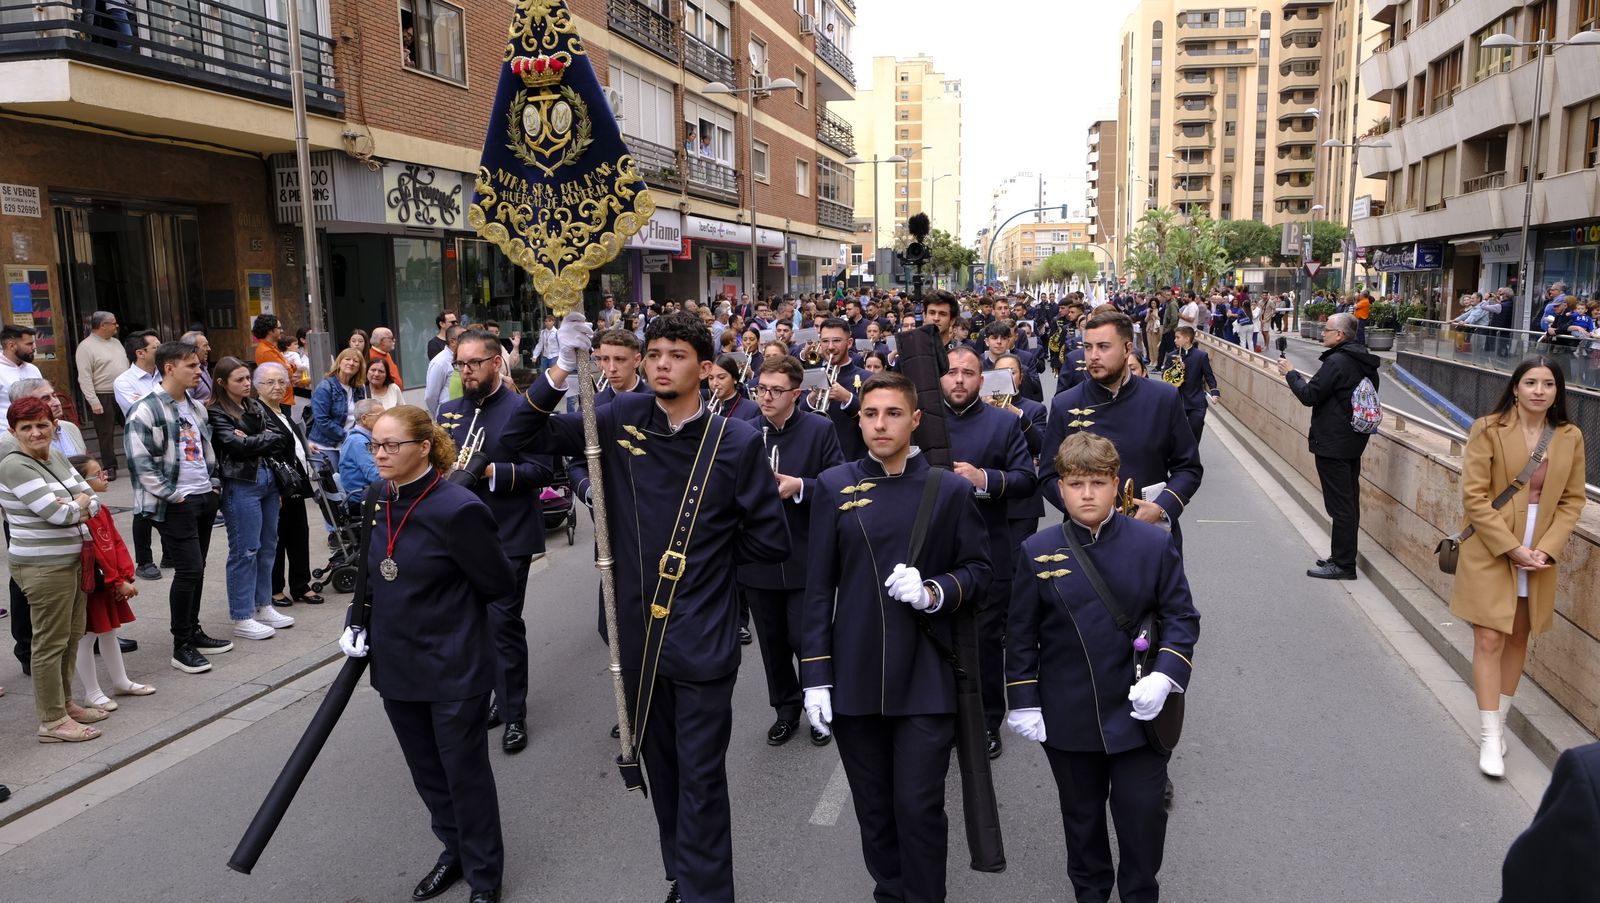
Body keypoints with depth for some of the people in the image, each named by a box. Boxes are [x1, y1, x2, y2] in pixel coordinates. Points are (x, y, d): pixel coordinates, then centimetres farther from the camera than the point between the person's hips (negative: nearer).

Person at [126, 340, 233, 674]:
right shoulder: (147, 410, -13)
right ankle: (182, 646, 3)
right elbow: (141, 462, -17)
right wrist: (171, 495, -16)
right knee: (189, 570, -8)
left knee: (197, 569, 14)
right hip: (175, 505, -8)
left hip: (204, 498, 8)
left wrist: (214, 482, 14)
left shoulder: (195, 407, 14)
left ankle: (194, 632, 26)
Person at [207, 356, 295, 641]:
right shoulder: (217, 413, -5)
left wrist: (251, 440, -10)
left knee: (267, 546, 12)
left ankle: (263, 606, 24)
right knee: (245, 550, -4)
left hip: (267, 479, 7)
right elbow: (235, 445, -18)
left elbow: (279, 440, 7)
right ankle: (242, 618, 4)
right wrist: (266, 439, -4)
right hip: (241, 485, -7)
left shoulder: (256, 407, 15)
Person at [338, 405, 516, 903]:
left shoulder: (457, 508, -22)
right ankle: (455, 851, 43)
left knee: (465, 774, 8)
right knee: (426, 772, 21)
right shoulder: (380, 502, 2)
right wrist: (360, 624, 2)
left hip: (454, 669, -7)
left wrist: (444, 609, -1)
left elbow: (496, 584, -14)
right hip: (397, 665, 7)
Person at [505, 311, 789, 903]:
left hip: (703, 642, -4)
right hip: (638, 633, 4)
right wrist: (560, 371, -13)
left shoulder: (736, 441, -10)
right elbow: (523, 436, 1)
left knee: (700, 778, 5)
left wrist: (707, 552, 0)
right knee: (660, 766, 20)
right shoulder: (623, 420, -1)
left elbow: (771, 542, -5)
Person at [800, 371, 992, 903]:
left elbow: (978, 571, 6)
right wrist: (815, 676, -2)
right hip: (854, 677, 2)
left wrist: (934, 591, -16)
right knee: (873, 810, 13)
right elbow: (819, 587, 2)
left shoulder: (949, 489, 0)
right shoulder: (834, 486, 2)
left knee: (919, 808, 1)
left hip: (925, 679, -1)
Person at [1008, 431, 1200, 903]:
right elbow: (1021, 635, 0)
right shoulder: (1036, 552, -6)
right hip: (1067, 719, 1)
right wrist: (1023, 701, -2)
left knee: (1144, 816, 9)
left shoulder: (1154, 544, -7)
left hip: (1138, 711, -1)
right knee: (1082, 817, 18)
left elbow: (1181, 617, -1)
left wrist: (1164, 676, -15)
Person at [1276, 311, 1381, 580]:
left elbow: (1309, 395, -18)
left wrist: (1290, 373, -3)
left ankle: (1343, 564, 2)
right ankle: (1344, 556, 26)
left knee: (1340, 505, -4)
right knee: (1349, 501, 15)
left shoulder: (1337, 362, -19)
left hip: (1332, 444, -10)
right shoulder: (1364, 362, 11)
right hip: (1354, 440, 10)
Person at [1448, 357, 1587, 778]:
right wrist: (1512, 547, -15)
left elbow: (1572, 500, 4)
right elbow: (1474, 496, -12)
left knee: (1518, 639, 13)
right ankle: (1490, 738, 4)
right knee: (1489, 640, -3)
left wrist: (1547, 549, -9)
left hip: (1540, 554, 4)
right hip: (1491, 552, -4)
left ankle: (1499, 721, 29)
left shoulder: (1570, 437, 1)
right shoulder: (1489, 429, -11)